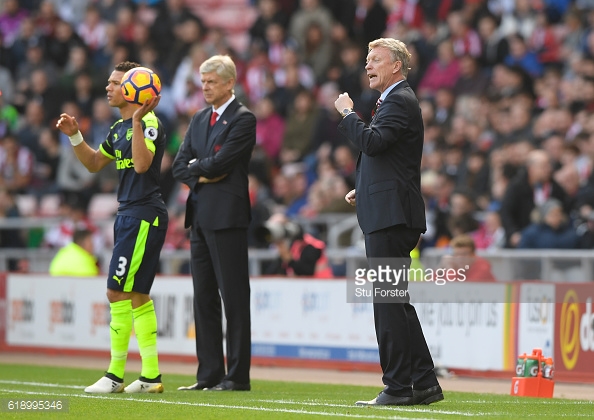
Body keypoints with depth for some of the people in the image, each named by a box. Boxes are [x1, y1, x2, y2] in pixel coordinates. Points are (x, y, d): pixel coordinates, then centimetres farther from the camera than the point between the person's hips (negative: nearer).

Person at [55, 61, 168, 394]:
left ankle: (115, 375, -4)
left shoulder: (148, 123, -13)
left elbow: (142, 164, -28)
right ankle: (151, 376, 13)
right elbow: (94, 163, 26)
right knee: (137, 295, 10)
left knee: (119, 292, -9)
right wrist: (75, 135, 11)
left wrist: (138, 120, -30)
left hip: (144, 216, -10)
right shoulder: (119, 128, 16)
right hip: (128, 214, 10)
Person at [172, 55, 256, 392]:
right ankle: (210, 374, 12)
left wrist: (196, 166, 2)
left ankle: (238, 375, -5)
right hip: (200, 215, 8)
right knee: (204, 297, 8)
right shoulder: (199, 119, 18)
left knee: (233, 296, -6)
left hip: (227, 215, -8)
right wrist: (202, 175, -6)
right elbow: (180, 167, 12)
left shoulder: (243, 119, -6)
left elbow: (220, 162, -16)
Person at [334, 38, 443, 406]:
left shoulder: (400, 102, -10)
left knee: (389, 301, -9)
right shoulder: (396, 100, 23)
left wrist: (347, 113, -10)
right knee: (395, 301, 12)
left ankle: (398, 387, -7)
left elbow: (372, 142, -24)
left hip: (391, 218, -11)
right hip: (388, 216, 11)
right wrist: (364, 190, 16)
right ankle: (424, 384, 15)